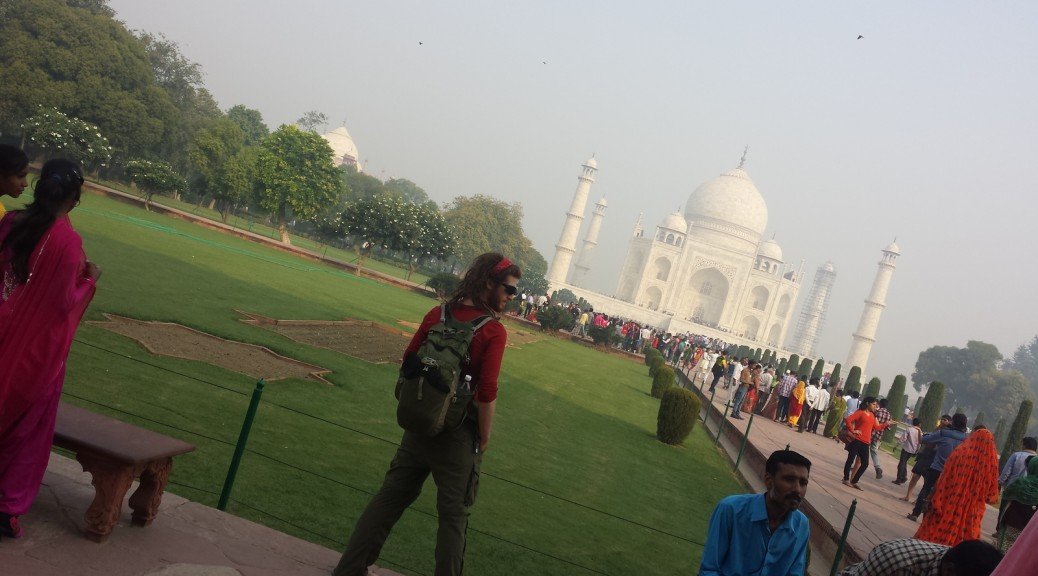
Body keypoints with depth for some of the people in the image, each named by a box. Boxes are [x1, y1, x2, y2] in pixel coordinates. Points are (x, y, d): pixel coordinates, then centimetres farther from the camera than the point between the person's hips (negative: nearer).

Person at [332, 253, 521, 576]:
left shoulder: (438, 314, 0)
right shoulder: (494, 332, -15)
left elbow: (408, 362, 5)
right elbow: (487, 394, -19)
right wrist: (484, 439, -5)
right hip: (458, 432, -5)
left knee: (390, 497, 16)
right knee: (453, 514, 11)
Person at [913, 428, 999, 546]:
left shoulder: (959, 453, -6)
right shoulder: (991, 462, -4)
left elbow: (945, 479, -6)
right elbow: (991, 496, 2)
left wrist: (936, 500, 0)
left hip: (949, 506, -1)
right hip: (971, 513, 1)